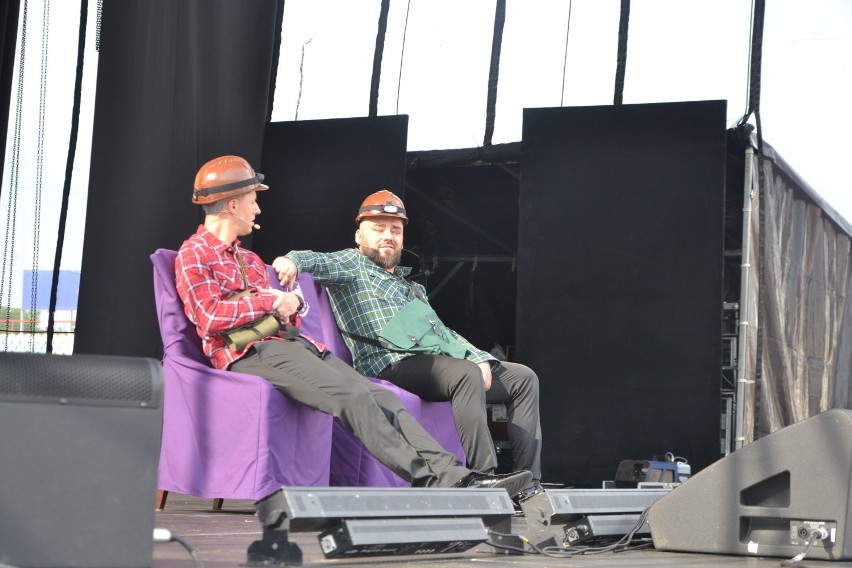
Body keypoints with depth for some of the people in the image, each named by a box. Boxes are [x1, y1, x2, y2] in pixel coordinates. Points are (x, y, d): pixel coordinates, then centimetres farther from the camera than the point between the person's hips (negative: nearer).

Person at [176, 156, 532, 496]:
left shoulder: (249, 259, 30)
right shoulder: (193, 255, 4)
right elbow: (211, 318, -11)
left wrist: (290, 303, 0)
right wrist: (269, 301, -3)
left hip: (293, 343, 8)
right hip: (251, 353, -8)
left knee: (382, 397, -13)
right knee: (352, 396, -28)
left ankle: (453, 476, -26)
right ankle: (425, 478, -32)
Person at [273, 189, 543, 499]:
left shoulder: (412, 286, 33)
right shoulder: (353, 265, 13)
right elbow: (317, 261, -7)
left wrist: (479, 358, 9)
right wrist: (292, 260, -31)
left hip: (437, 359, 8)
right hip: (392, 364, -8)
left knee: (523, 377, 0)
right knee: (467, 374, -35)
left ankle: (528, 485, -9)